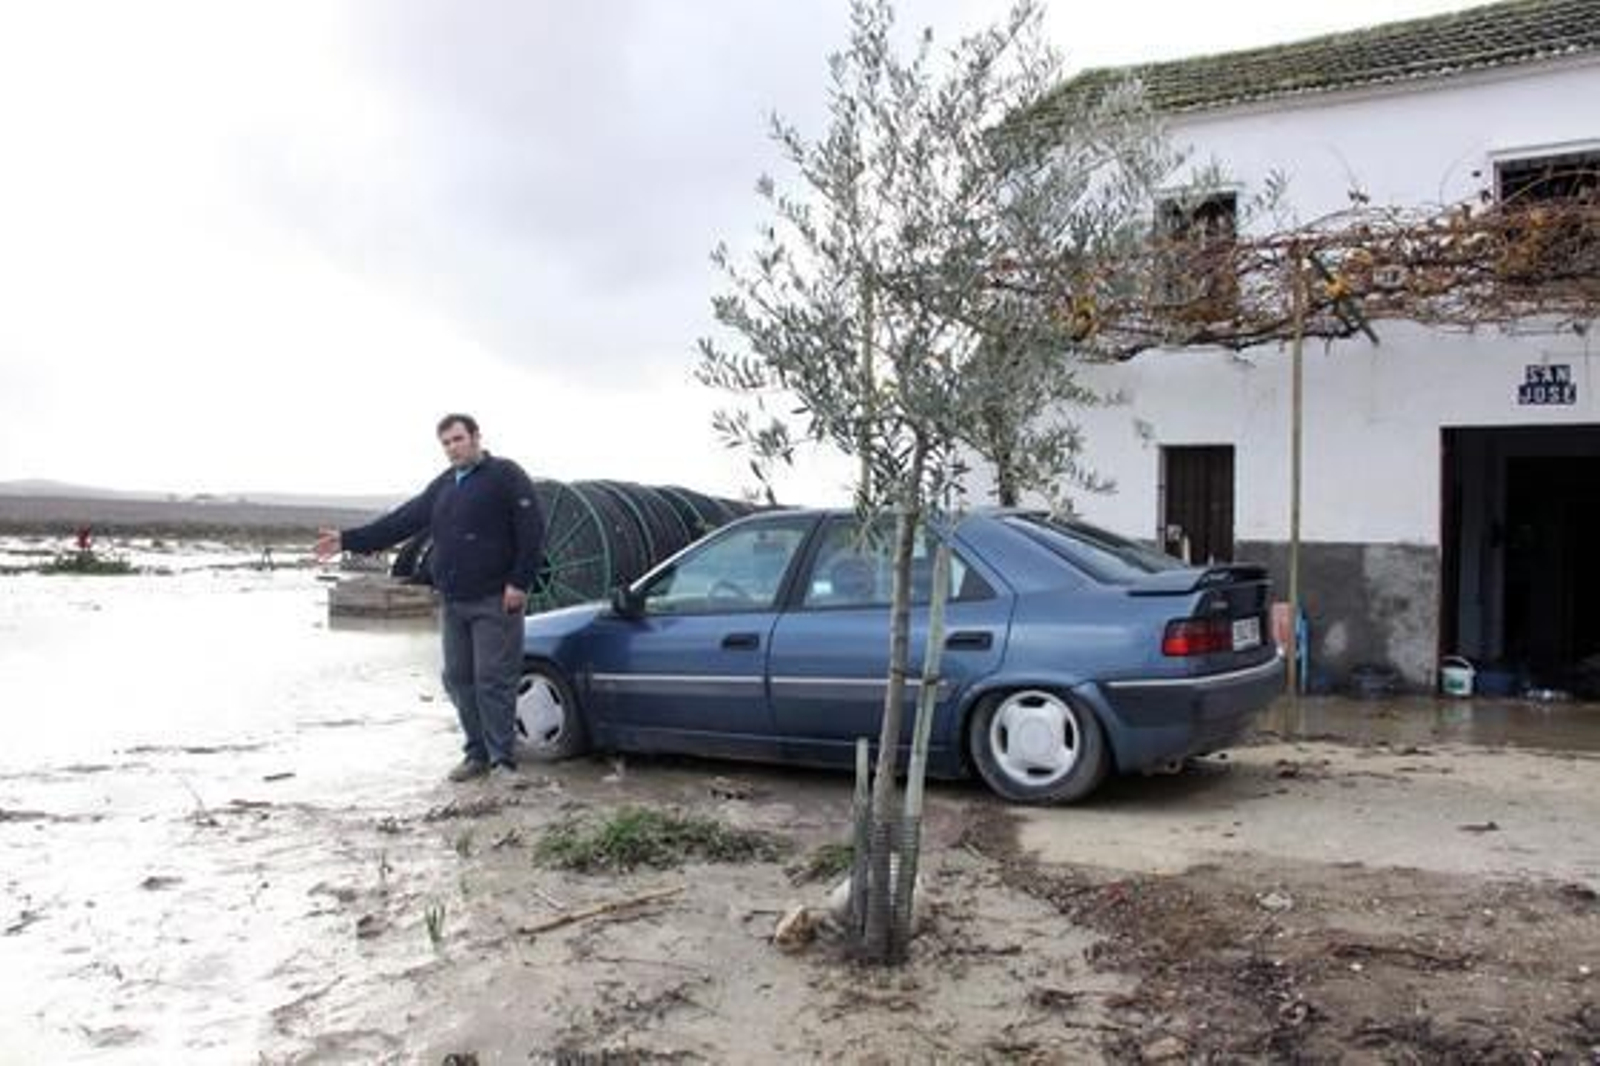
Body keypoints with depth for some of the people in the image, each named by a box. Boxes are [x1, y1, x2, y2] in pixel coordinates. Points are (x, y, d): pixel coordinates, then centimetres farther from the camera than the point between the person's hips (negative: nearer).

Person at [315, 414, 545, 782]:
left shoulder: (505, 475, -5)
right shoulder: (442, 486, 17)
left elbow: (531, 531, -11)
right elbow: (402, 521, 14)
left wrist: (519, 582, -16)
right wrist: (349, 540, 8)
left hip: (495, 601, -7)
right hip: (454, 602, 7)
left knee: (493, 680, -7)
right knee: (459, 679, 9)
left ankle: (503, 759, -1)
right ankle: (477, 753, 19)